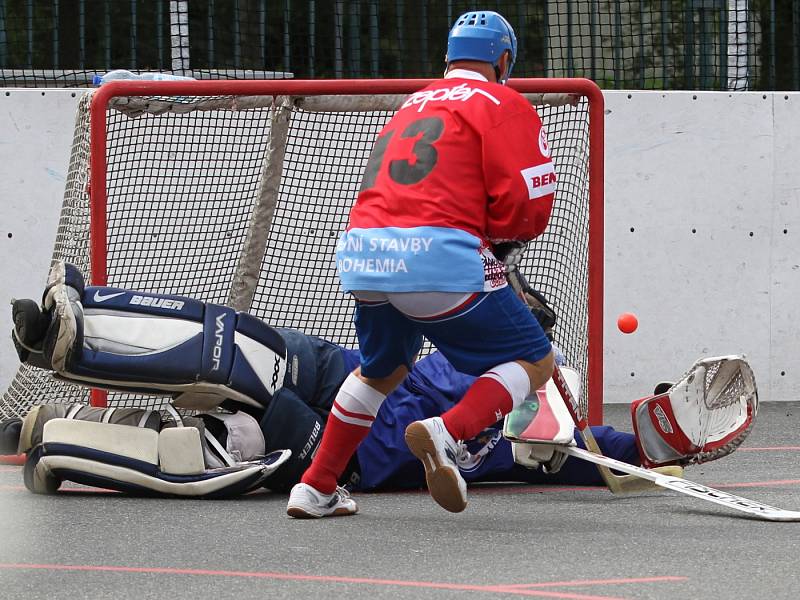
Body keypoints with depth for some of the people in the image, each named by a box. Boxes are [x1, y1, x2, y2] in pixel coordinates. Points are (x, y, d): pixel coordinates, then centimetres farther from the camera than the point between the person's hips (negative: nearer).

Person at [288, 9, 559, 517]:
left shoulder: (413, 106, 28)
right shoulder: (505, 104, 5)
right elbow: (527, 203, -5)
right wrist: (502, 248, 16)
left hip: (362, 253, 7)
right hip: (439, 258, -7)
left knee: (382, 369, 31)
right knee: (534, 362, 5)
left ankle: (316, 489, 30)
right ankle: (448, 433, -19)